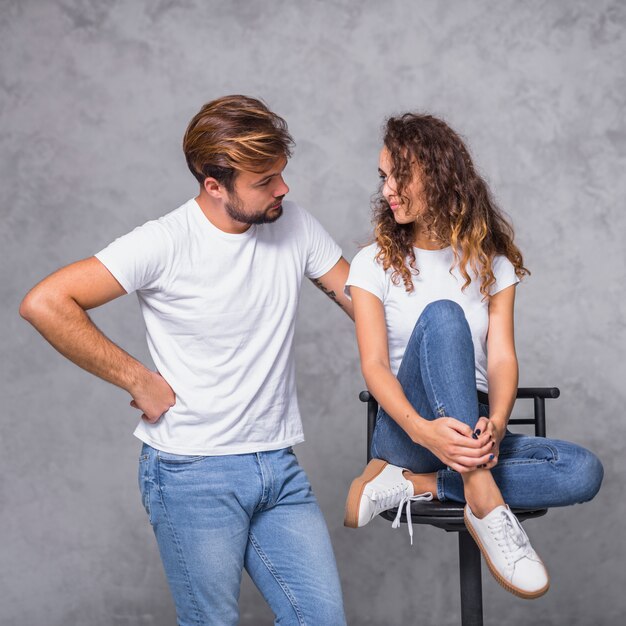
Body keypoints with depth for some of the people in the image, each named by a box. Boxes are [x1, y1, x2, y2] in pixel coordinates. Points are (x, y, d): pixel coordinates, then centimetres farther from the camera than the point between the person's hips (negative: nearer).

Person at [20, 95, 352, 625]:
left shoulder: (294, 226, 1)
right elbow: (44, 304, -17)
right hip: (193, 472, -4)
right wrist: (137, 380, -14)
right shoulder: (166, 243, -14)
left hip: (279, 466, 5)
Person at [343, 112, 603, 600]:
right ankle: (484, 502, -40)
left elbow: (501, 358, -4)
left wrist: (495, 424, -26)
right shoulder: (376, 263, 2)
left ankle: (416, 484, -20)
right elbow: (374, 366, -10)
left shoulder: (490, 262, 8)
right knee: (442, 315, -31)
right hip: (406, 429, -3)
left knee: (584, 471, -24)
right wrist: (422, 429, -31)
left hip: (474, 432, 3)